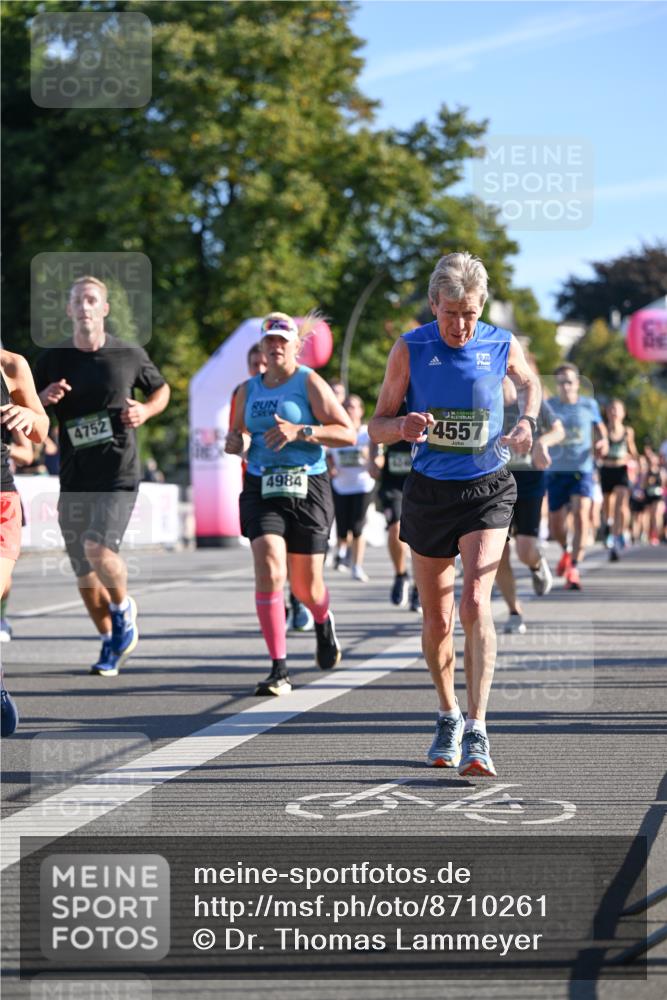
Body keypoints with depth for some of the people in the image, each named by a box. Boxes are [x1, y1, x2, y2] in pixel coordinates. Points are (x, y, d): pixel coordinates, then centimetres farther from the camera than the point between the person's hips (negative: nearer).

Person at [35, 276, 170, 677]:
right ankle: (111, 642, 25)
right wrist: (44, 399, -12)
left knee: (98, 548, -23)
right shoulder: (53, 360, 5)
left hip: (119, 475, -3)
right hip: (74, 478, 3)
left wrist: (145, 411, -3)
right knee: (84, 574, 6)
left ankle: (124, 607, 5)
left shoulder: (131, 355, 1)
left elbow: (161, 389, 18)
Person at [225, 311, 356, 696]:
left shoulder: (310, 382, -2)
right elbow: (238, 436, 24)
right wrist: (235, 442, 0)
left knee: (306, 585, 6)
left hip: (307, 487, -2)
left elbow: (348, 433, -8)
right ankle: (280, 670, -15)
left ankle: (324, 622, 45)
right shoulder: (249, 389, 12)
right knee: (269, 571, -18)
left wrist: (300, 432, -19)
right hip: (261, 488, 3)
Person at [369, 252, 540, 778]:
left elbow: (529, 382, 21)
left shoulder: (502, 345, -3)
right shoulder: (410, 349, -5)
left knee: (475, 604, -19)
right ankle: (448, 716, 32)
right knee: (437, 619, 9)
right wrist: (403, 427, -23)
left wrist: (527, 422, 1)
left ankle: (477, 733, -21)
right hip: (429, 492, 1)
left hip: (487, 491, -1)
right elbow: (377, 426, 0)